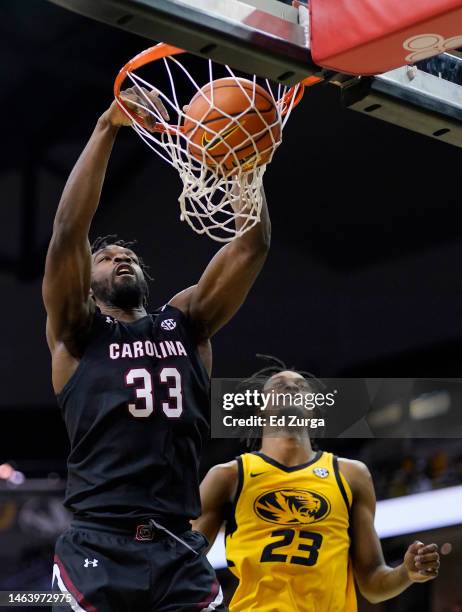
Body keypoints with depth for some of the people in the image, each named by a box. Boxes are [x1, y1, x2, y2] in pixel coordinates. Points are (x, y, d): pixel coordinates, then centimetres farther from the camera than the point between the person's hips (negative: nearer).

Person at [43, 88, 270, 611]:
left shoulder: (187, 320, 17)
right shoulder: (76, 330, 9)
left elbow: (252, 244, 9)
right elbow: (68, 230, -6)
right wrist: (107, 128, -11)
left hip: (180, 552, 3)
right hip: (97, 549, -3)